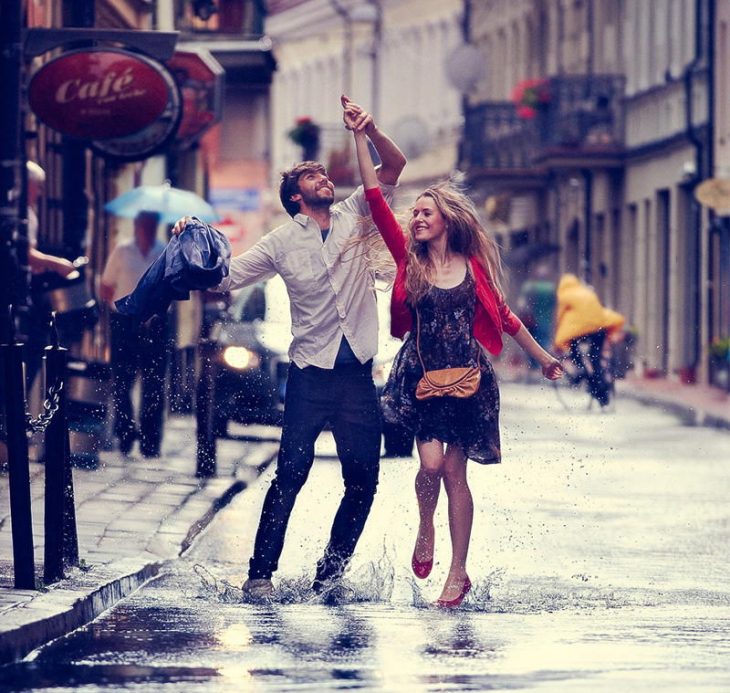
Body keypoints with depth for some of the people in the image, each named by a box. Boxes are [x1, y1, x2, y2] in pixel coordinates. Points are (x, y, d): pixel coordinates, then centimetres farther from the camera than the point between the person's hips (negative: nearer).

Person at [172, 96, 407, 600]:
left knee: (363, 476, 2)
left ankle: (329, 576, 16)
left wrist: (371, 130, -14)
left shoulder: (354, 216, 9)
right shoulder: (282, 242, 5)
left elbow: (395, 166, 2)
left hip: (358, 372, 2)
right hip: (311, 373, -2)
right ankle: (260, 573, -7)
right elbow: (222, 278, 5)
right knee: (292, 472, -10)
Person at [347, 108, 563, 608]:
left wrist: (543, 357, 19)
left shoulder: (474, 265, 2)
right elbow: (376, 200, -3)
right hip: (420, 376, 0)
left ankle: (459, 574, 6)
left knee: (455, 472, -1)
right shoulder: (409, 258, 2)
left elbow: (503, 316, 13)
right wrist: (360, 138, -6)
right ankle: (426, 530, 17)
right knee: (431, 462, -15)